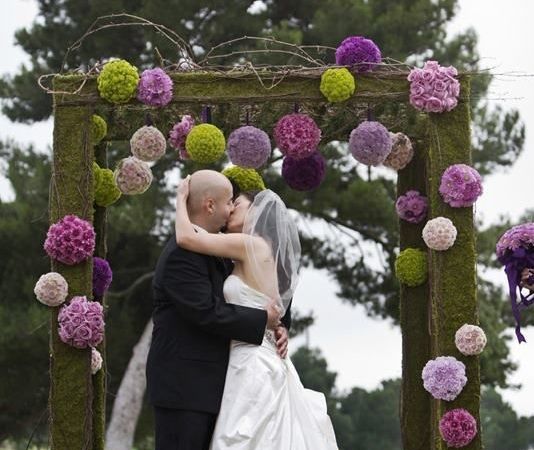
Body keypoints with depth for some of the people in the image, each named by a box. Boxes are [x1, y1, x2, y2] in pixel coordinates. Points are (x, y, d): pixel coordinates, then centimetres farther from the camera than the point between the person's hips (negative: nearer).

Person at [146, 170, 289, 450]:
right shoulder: (181, 254, -16)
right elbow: (206, 312, -24)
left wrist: (277, 324, 2)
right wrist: (263, 319, -13)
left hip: (209, 383, 10)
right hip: (182, 386, -10)